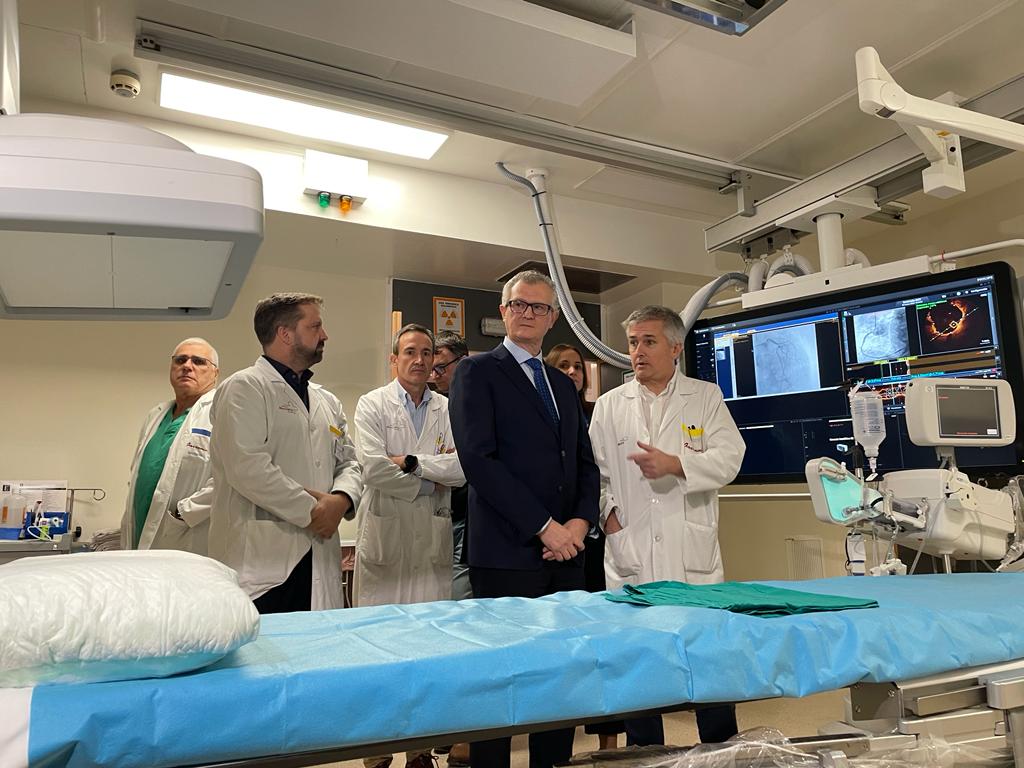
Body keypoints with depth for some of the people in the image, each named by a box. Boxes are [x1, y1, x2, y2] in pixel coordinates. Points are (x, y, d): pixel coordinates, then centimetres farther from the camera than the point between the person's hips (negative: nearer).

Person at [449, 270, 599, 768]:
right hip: (507, 554, -6)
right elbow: (479, 459, -13)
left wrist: (580, 522, -2)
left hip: (566, 554, 6)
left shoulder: (563, 385, 19)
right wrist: (544, 526, -14)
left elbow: (586, 464, 17)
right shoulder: (477, 372, -1)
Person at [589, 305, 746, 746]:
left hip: (692, 553, -1)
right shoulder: (609, 405, 11)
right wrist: (607, 510, -7)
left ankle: (722, 748, 26)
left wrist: (675, 465, -16)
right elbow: (595, 470, 8)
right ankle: (644, 752, 25)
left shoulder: (706, 397, 7)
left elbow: (728, 457, -4)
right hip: (631, 554, 1)